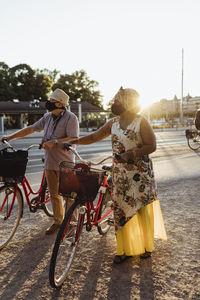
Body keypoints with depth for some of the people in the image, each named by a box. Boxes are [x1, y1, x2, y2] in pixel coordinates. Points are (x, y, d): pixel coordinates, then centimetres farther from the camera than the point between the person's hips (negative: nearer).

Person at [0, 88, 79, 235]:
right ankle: (58, 221, 27)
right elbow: (31, 129, 17)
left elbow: (73, 139, -19)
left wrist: (54, 142, -25)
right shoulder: (48, 117, 12)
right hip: (49, 162, 7)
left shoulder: (70, 118, -10)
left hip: (65, 164, -7)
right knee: (54, 194, 13)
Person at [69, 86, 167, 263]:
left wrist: (130, 153, -21)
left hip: (140, 172, -5)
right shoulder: (113, 123, 8)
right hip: (120, 173, 5)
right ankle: (125, 249, 19)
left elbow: (152, 146, -12)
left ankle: (147, 245, 25)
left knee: (143, 208, 3)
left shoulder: (141, 122, -8)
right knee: (121, 209, 6)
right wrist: (74, 141, 3)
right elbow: (95, 137, 13)